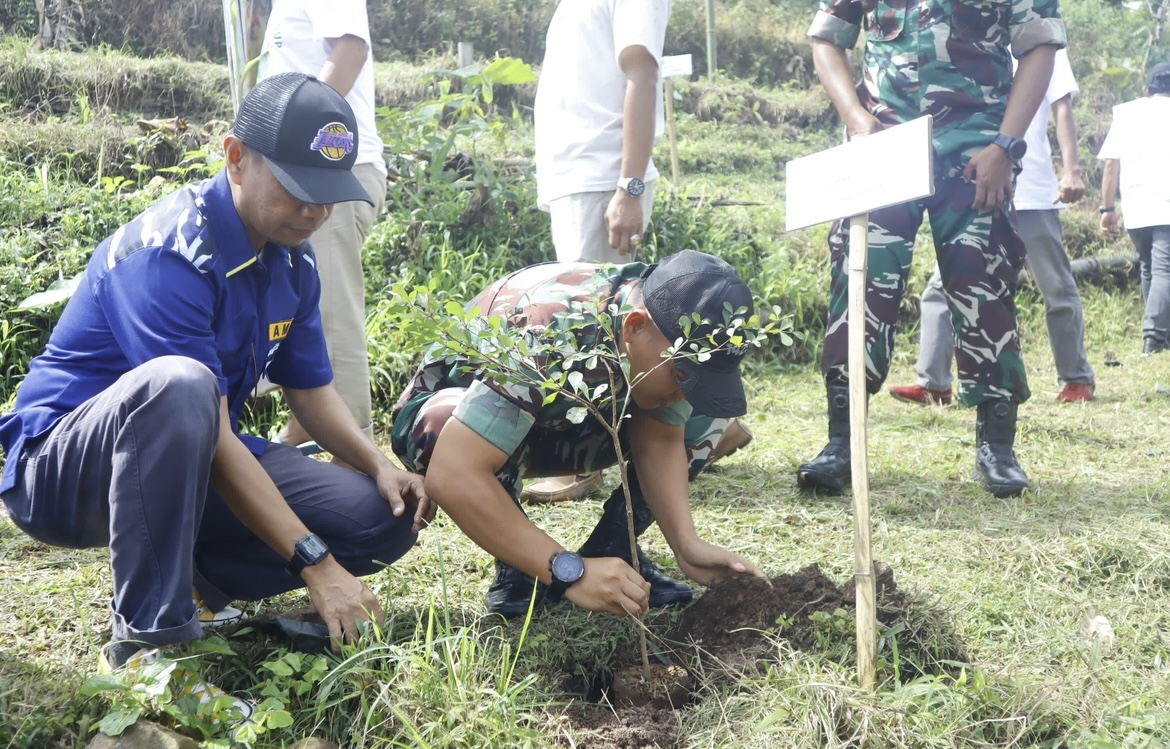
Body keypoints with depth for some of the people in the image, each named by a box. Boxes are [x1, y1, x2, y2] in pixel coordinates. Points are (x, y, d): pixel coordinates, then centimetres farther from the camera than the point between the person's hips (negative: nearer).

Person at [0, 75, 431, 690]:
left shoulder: (292, 260, 2)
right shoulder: (168, 252, -24)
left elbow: (311, 391, 11)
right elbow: (213, 434, -28)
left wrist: (380, 466, -9)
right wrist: (314, 562, -29)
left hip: (188, 470, 8)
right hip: (62, 467, -7)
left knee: (388, 516, -9)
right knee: (179, 384, -42)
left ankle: (190, 583, -1)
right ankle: (148, 633, -30)